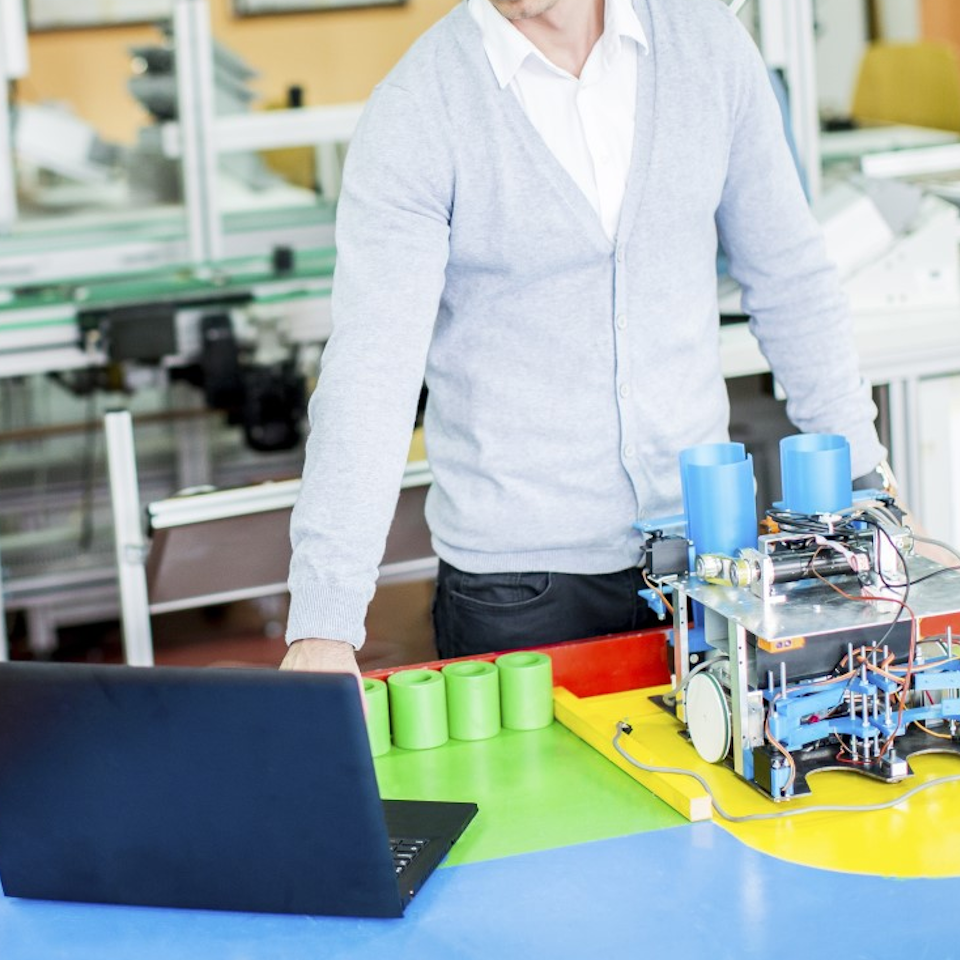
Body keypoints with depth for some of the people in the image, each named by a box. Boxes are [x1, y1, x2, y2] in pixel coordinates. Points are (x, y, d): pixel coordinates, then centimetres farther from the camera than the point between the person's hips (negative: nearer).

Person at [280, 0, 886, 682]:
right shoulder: (413, 113, -13)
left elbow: (790, 275, 7)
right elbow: (371, 372, -20)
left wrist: (862, 478, 5)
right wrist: (324, 625, -27)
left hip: (703, 542, 4)